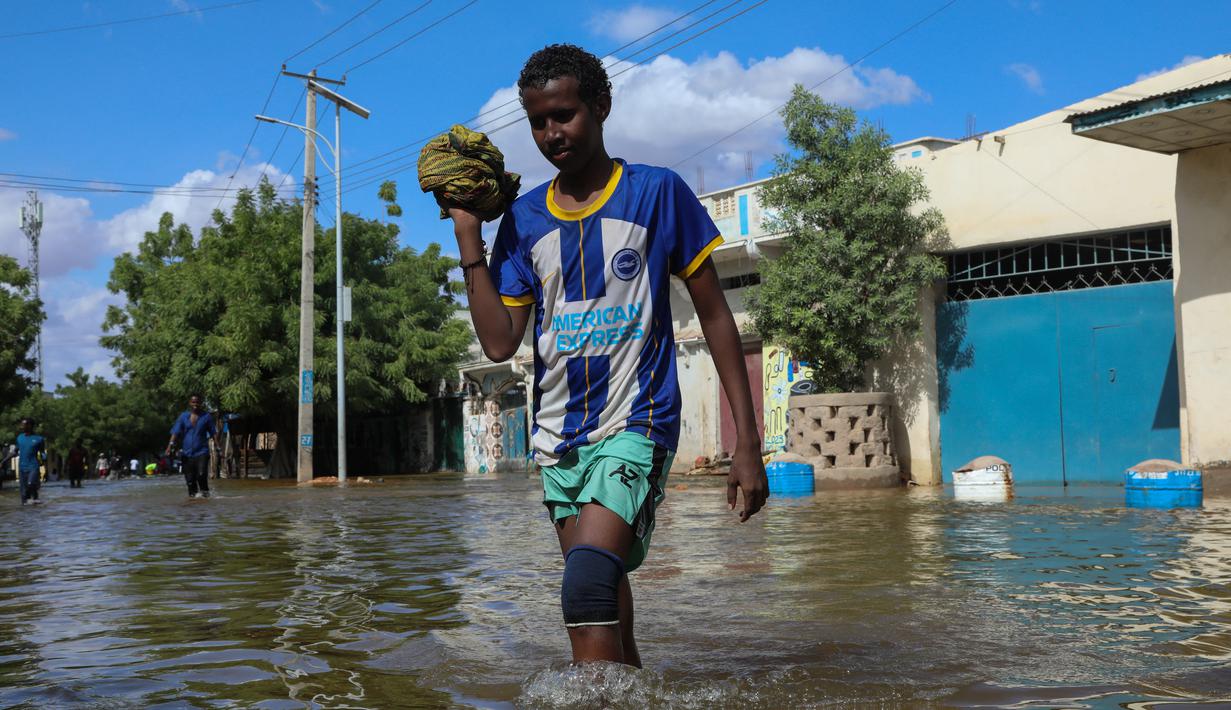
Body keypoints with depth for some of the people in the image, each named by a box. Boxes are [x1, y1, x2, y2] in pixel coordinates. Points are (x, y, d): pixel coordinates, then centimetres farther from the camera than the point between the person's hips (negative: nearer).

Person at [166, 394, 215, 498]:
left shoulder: (206, 416, 3)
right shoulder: (184, 416, 6)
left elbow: (213, 433, 6)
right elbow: (176, 432, 0)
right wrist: (171, 444, -14)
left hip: (201, 451, -2)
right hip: (187, 452, 2)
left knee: (201, 474, -18)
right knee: (189, 477, 4)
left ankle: (204, 491, 4)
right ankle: (193, 493, 19)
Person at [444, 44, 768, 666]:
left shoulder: (657, 193, -2)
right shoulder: (523, 219, 8)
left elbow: (714, 317, 0)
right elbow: (500, 344, 2)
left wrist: (747, 441, -5)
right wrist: (468, 236, -2)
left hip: (637, 424, -5)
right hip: (560, 437, 5)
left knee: (587, 586, -24)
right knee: (605, 609, 10)